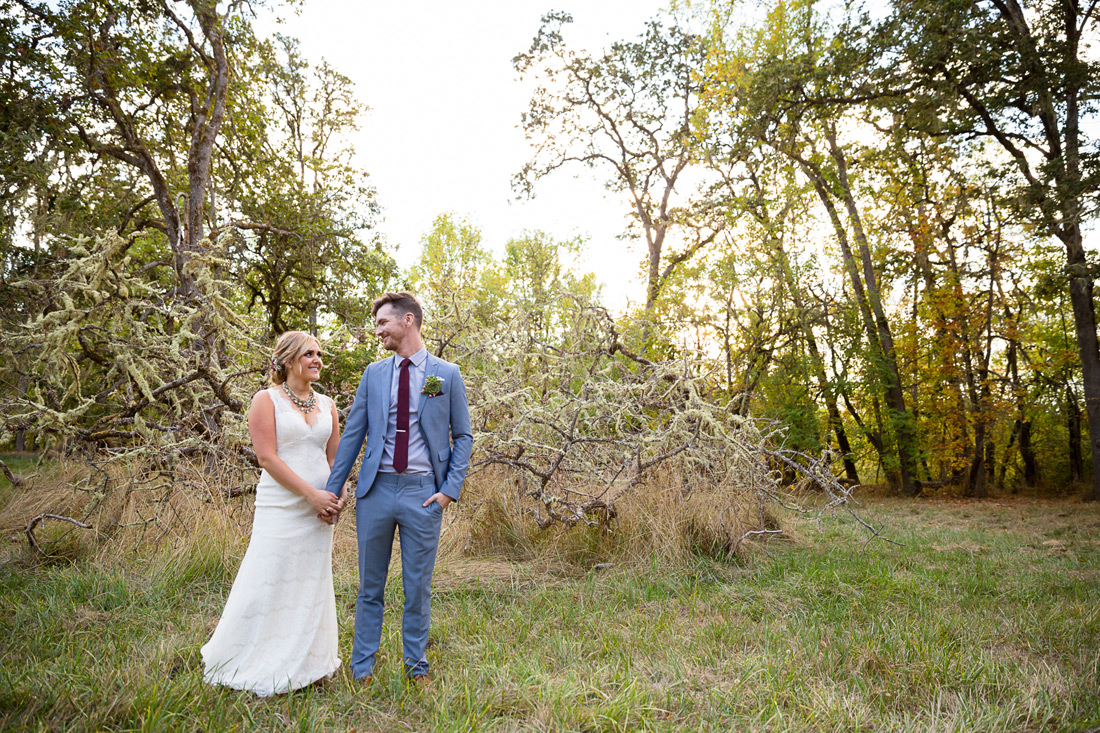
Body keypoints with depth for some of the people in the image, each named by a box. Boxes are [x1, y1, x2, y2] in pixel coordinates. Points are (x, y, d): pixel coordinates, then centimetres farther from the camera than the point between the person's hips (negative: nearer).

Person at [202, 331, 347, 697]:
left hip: (319, 510, 5)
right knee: (269, 585, -1)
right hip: (281, 507, -5)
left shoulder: (327, 405, 11)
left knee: (312, 585, 11)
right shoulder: (267, 400, -4)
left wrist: (337, 497, -4)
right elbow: (267, 458, -12)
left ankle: (305, 665, 25)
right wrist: (312, 494, -15)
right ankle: (259, 670, 18)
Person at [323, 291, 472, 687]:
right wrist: (332, 490, 5)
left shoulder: (447, 374, 1)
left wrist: (450, 489, -7)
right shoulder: (373, 374, 8)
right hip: (376, 490, 2)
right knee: (370, 586, 13)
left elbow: (463, 436, 4)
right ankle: (362, 667, 29)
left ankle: (416, 664, 29)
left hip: (422, 492, -2)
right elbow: (352, 435, 8)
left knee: (418, 586, 10)